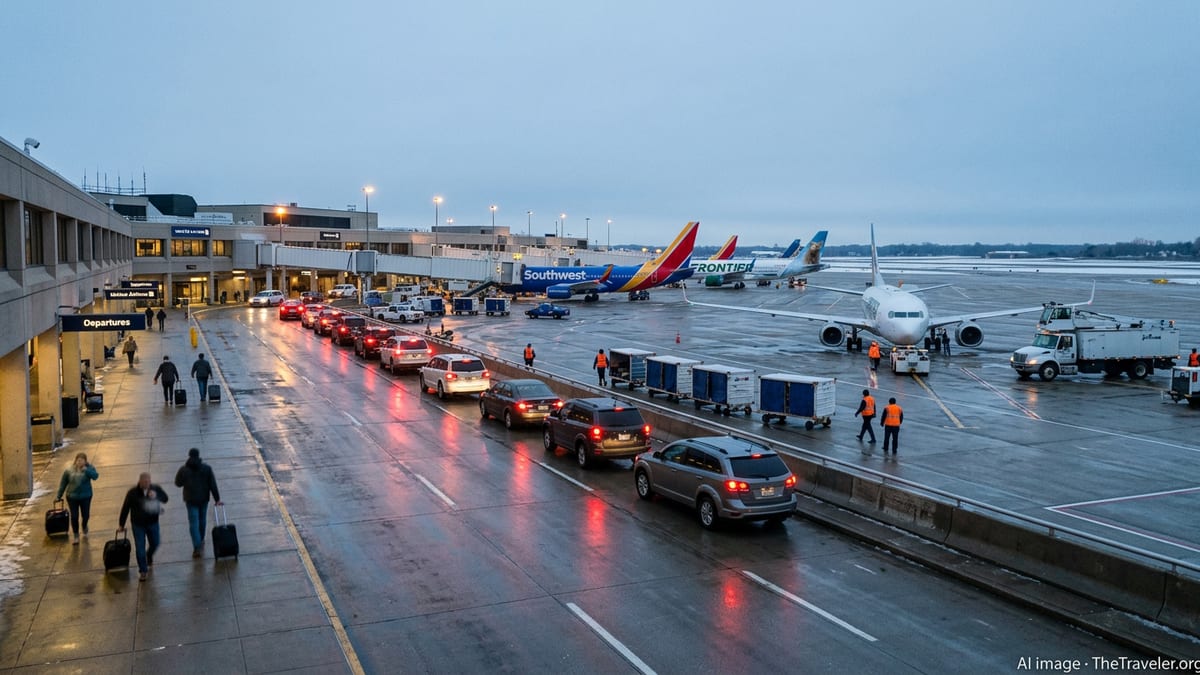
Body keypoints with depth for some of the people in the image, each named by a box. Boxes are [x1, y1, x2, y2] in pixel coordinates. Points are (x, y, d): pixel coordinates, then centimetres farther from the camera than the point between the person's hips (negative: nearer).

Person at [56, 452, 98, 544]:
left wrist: (86, 470, -34)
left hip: (85, 496, 0)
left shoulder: (89, 468, -7)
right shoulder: (69, 470, -6)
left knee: (85, 515, 10)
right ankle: (76, 536, 17)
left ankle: (84, 528, 42)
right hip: (72, 497, 0)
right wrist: (59, 496, 6)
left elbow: (95, 476, -24)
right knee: (74, 517, 1)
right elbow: (63, 483, 3)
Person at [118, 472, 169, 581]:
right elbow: (125, 509, -8)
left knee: (155, 543, 14)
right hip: (138, 524, -2)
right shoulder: (132, 493, -16)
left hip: (152, 522, 2)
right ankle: (143, 570, 14)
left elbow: (165, 498, -9)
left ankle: (149, 556, 49)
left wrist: (156, 496, -30)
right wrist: (121, 525, -3)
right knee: (140, 548, 0)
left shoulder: (155, 489, -10)